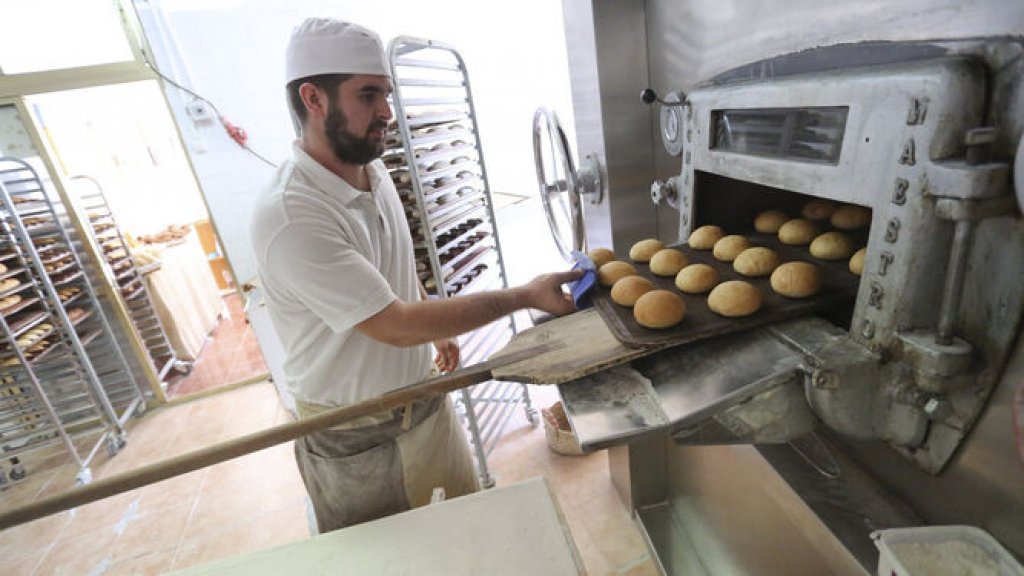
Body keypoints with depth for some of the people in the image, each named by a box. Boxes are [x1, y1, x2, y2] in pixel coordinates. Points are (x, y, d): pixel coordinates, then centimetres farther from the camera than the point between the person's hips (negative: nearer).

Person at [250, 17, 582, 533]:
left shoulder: (373, 170, -3)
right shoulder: (289, 219, -30)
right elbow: (396, 326, -29)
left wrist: (437, 326, 15)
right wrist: (524, 296, -26)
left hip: (428, 403, 6)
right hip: (355, 441, -6)